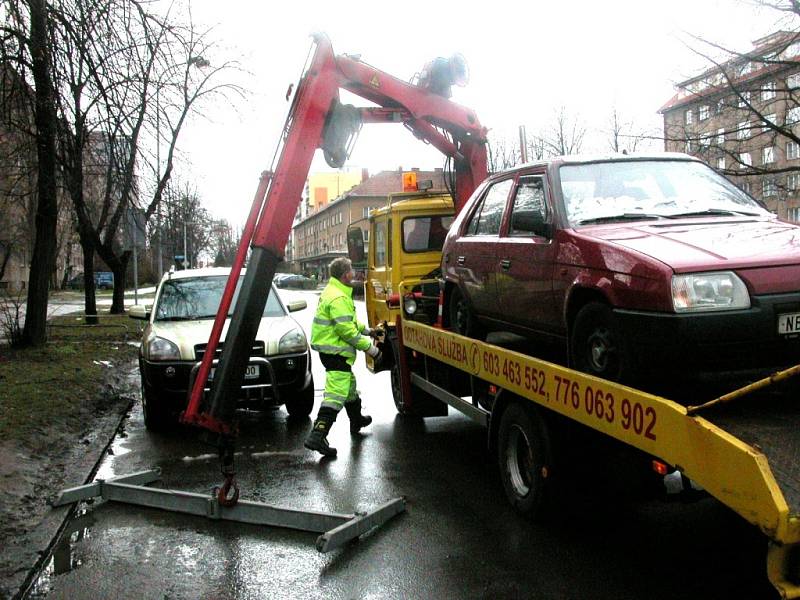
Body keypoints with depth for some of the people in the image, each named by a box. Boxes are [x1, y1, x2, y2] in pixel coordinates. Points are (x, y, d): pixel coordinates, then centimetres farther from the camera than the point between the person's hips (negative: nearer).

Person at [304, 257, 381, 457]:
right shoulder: (338, 298, -21)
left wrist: (366, 330, 28)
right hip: (335, 352, -11)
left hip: (331, 349, 11)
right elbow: (346, 330, -24)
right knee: (337, 393, -14)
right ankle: (317, 436, -19)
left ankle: (356, 420, 48)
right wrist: (369, 348, -17)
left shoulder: (334, 291, 13)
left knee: (349, 384, 27)